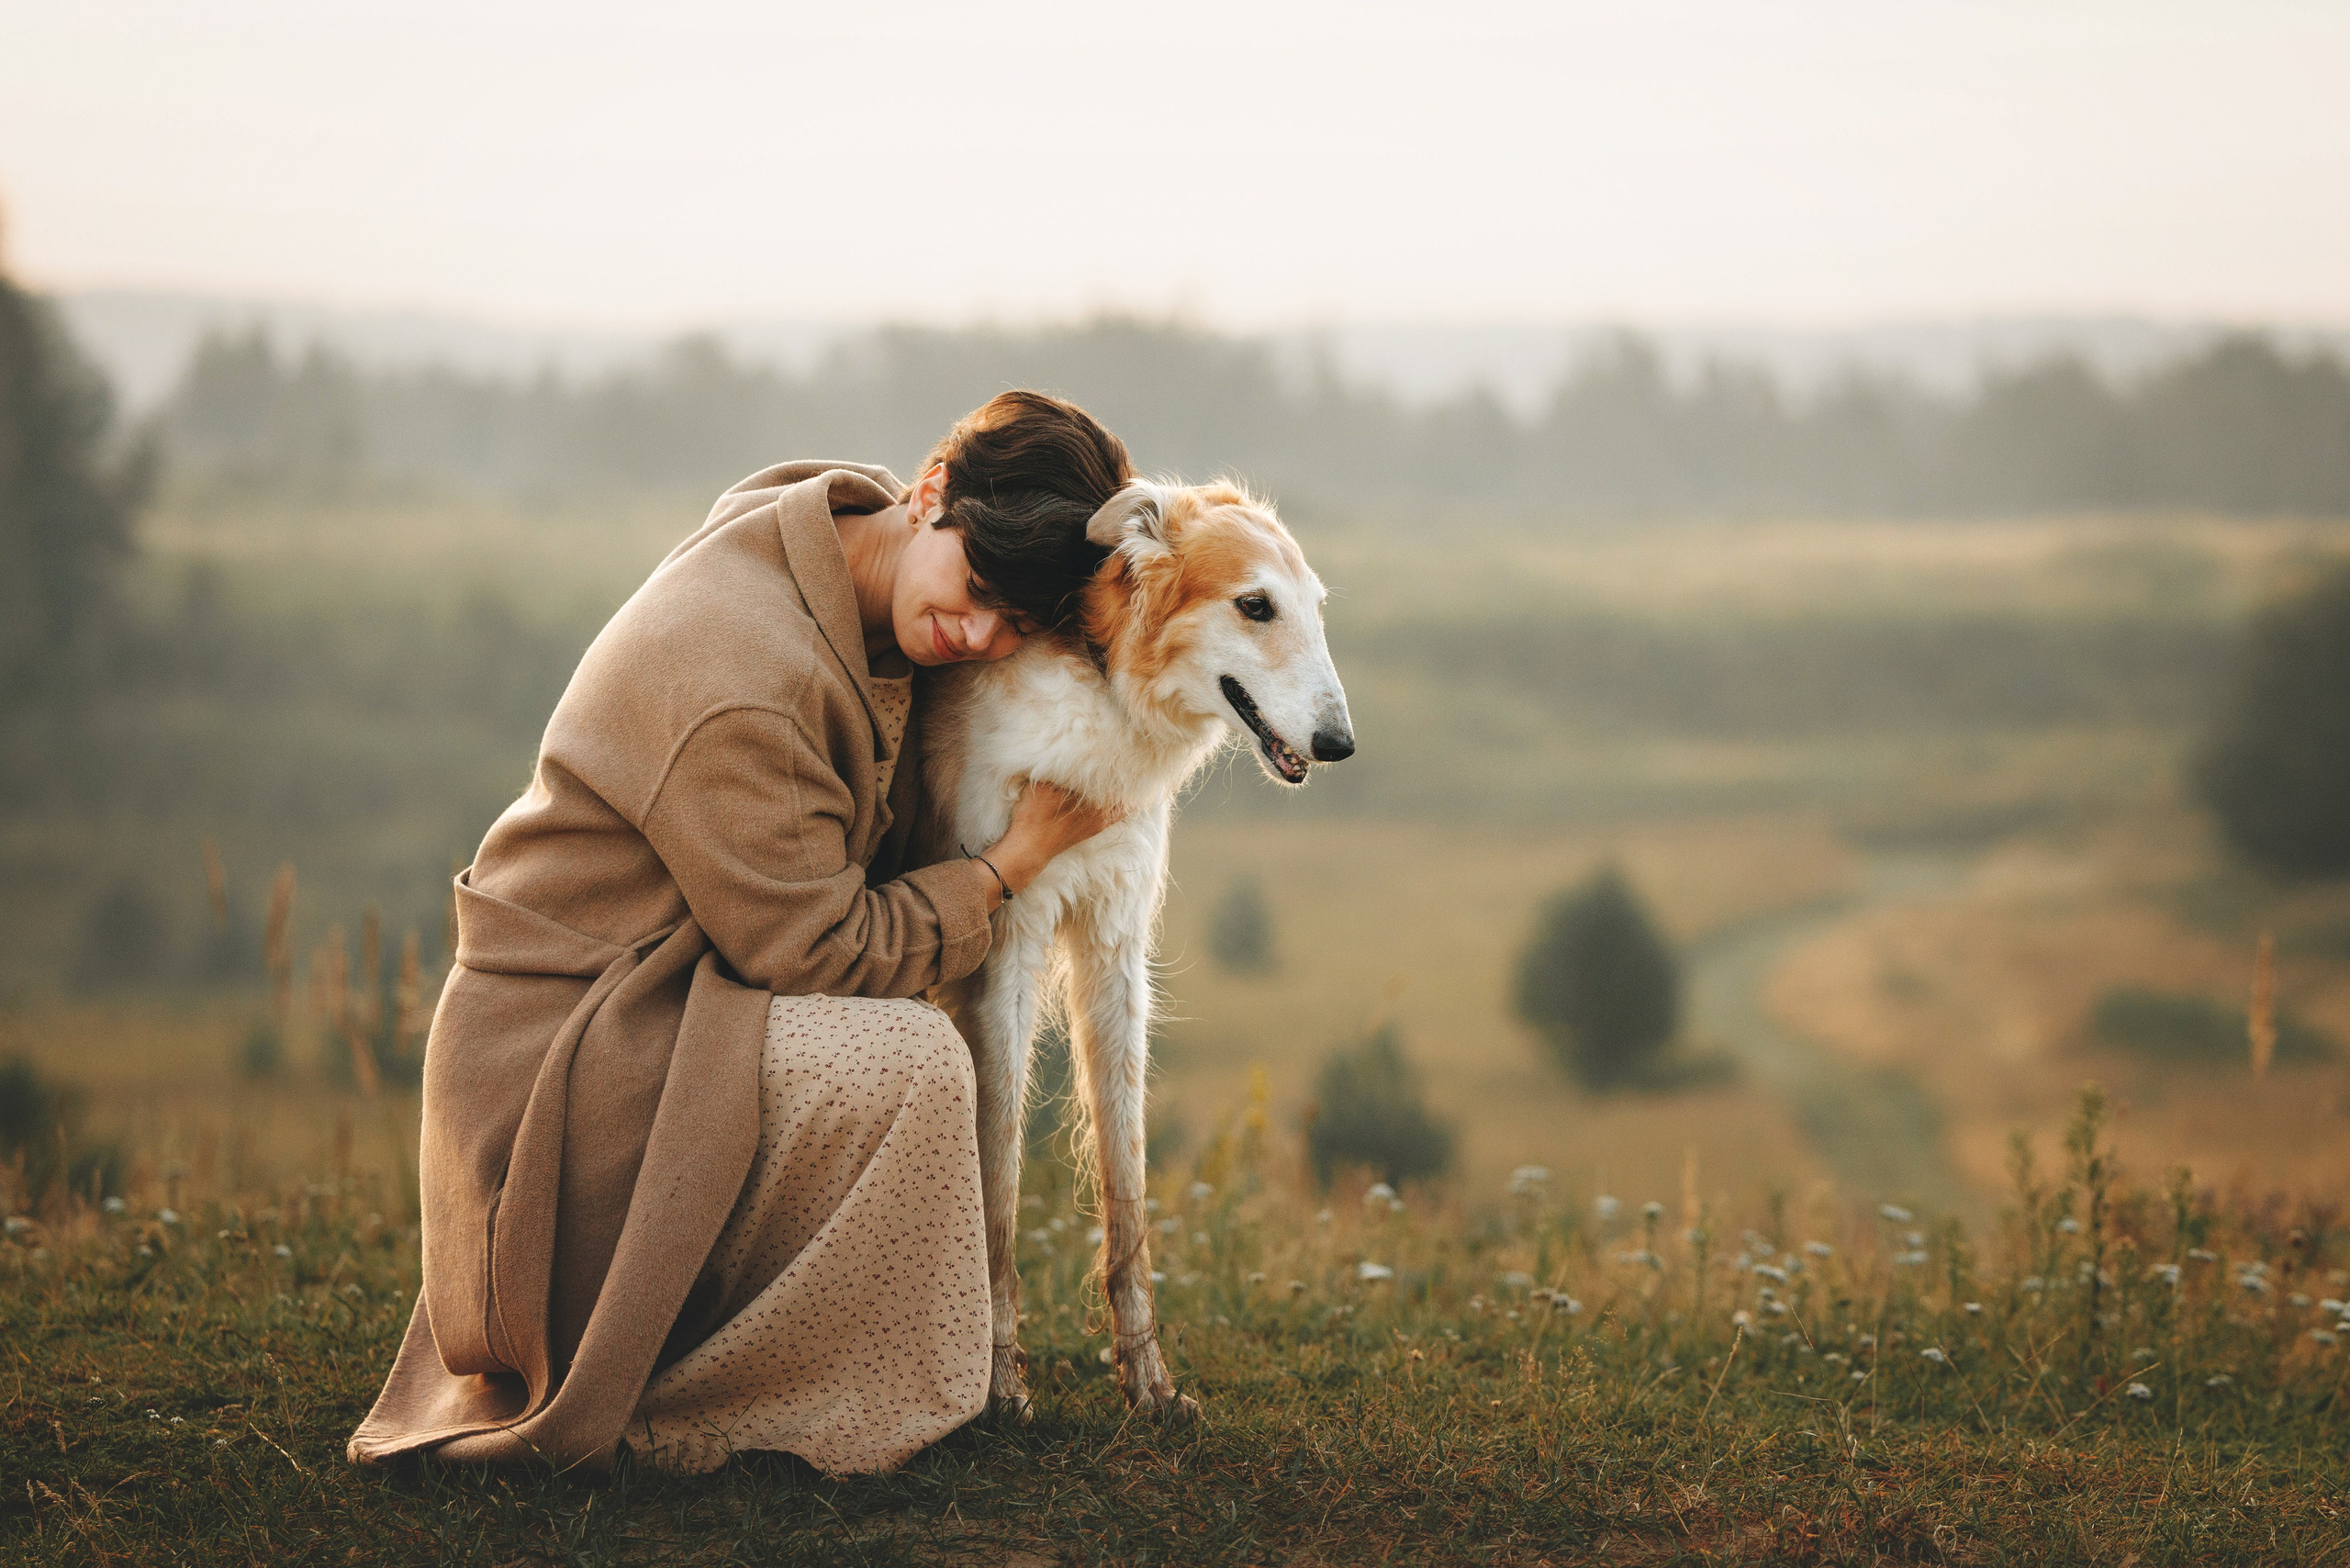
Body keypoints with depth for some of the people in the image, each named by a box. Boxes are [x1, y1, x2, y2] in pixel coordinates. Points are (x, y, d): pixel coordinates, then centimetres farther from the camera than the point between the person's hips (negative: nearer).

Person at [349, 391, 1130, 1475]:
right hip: (557, 1055, -10)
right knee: (904, 1064, -27)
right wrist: (1009, 865, -10)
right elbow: (815, 953, -20)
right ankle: (692, 1415, -12)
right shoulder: (740, 678, -28)